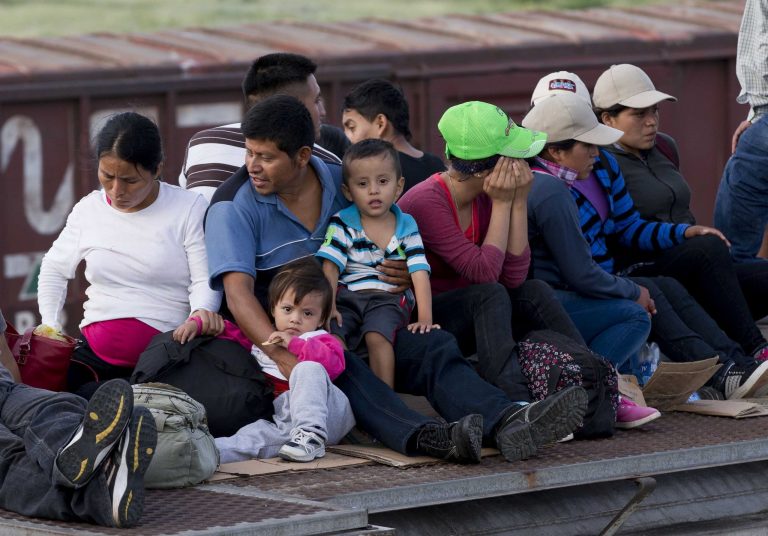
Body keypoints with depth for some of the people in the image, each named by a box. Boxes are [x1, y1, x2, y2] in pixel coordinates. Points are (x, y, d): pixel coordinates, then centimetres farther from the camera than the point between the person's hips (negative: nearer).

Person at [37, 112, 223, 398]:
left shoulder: (189, 209, 1)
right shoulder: (88, 210, 13)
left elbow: (204, 280, -2)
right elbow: (54, 270, 26)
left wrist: (202, 311, -25)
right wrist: (51, 327, 12)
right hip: (94, 350, 5)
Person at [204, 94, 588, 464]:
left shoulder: (338, 183, 7)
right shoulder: (235, 206, -8)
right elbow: (238, 292, -20)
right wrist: (283, 357, -34)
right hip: (272, 334, -5)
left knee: (431, 346, -19)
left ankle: (506, 424, -44)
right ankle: (424, 439, -60)